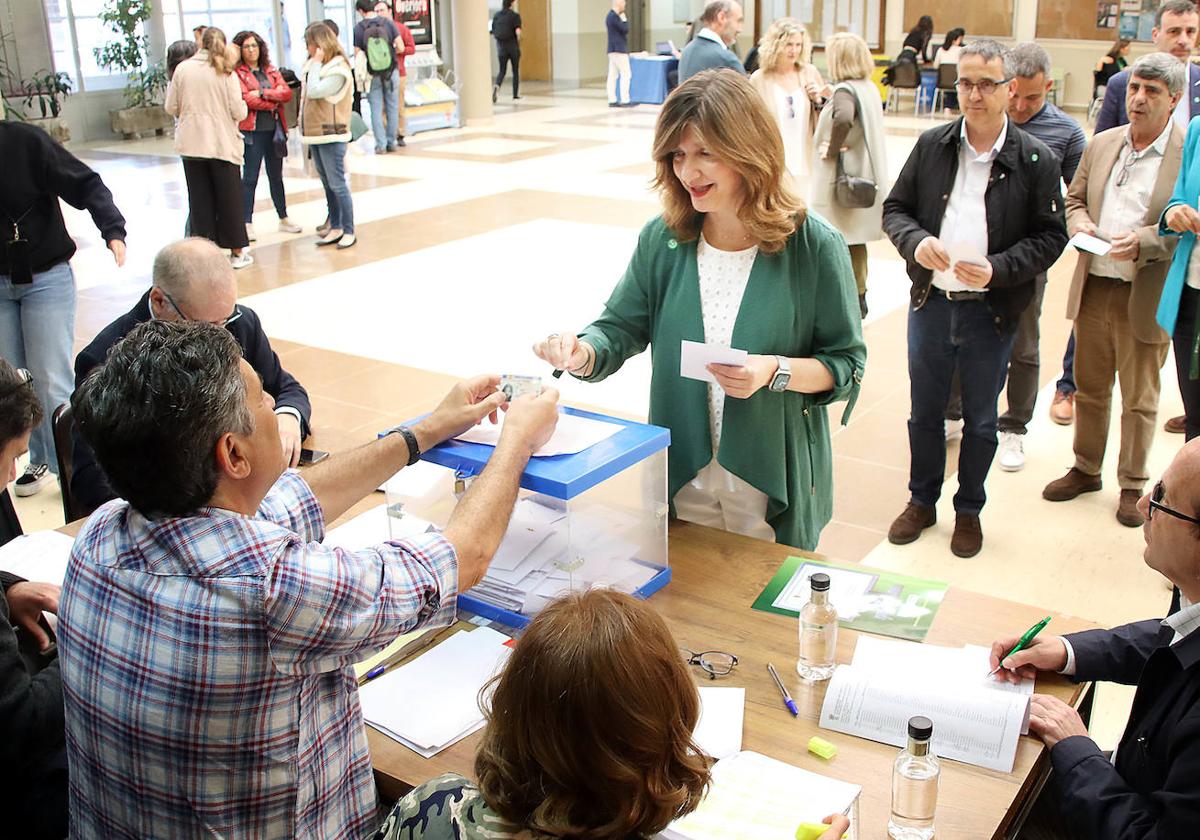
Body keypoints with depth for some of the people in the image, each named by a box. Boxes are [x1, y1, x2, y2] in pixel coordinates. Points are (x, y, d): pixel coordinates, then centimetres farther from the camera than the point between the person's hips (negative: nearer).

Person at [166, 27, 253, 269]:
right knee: (229, 198, 8)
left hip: (191, 144, 2)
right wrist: (244, 106, 12)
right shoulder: (226, 72, -7)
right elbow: (238, 112, -10)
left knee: (199, 199, 9)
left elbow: (171, 108, 2)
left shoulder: (182, 69, -1)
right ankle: (237, 251, 14)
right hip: (223, 144, -2)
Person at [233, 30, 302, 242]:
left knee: (276, 176, 14)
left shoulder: (271, 71, 13)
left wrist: (263, 93, -13)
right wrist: (274, 100, -6)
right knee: (250, 178, -3)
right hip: (252, 131, -5)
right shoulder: (237, 73, -4)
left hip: (274, 129, 5)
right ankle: (247, 224, 1)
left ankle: (283, 219, 23)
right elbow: (246, 99, -15)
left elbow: (287, 93, 0)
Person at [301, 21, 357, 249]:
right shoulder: (314, 66, 12)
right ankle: (335, 227, 20)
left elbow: (315, 91, -21)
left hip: (331, 136, -8)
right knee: (327, 184, 13)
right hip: (314, 134, 8)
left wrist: (316, 63, -15)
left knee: (338, 184, -6)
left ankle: (348, 231, 0)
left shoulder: (338, 70, -12)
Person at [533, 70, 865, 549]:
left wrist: (776, 372, -23)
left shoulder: (814, 246, -11)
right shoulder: (663, 240, -3)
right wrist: (584, 353, -19)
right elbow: (621, 328, 2)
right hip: (682, 478, 3)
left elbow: (846, 365, -6)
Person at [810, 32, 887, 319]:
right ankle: (859, 296, 27)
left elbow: (844, 118, -39)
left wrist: (832, 149, -24)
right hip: (862, 176, 9)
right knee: (855, 239, 18)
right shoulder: (869, 87, 9)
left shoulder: (844, 91, -18)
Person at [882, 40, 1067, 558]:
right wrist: (915, 242, -15)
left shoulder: (1036, 160, -6)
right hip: (930, 303, 2)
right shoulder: (932, 146, 1)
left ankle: (969, 510, 32)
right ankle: (921, 501, 34)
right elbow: (894, 209, 6)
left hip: (992, 311, -2)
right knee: (924, 412, 15)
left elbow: (1050, 237, -4)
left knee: (980, 421, 13)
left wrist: (998, 269, -19)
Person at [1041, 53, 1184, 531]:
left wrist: (1142, 241, -24)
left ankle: (1133, 485, 25)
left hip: (1145, 297, -4)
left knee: (1139, 399, 9)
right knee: (1090, 388, 17)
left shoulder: (1188, 154, -9)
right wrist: (1080, 222, -4)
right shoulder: (1102, 143, 8)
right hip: (1093, 287, 4)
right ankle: (1086, 469, 34)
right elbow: (1075, 198, 17)